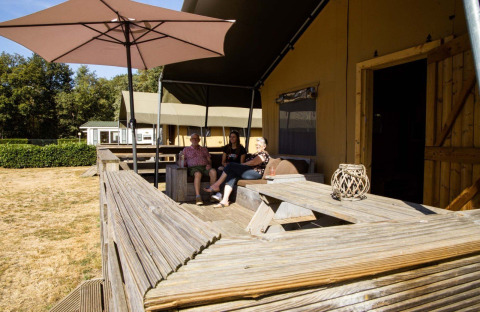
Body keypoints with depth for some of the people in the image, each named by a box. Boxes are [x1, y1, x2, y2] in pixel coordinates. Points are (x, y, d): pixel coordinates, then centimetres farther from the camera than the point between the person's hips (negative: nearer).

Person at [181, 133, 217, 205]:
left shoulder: (204, 149, 28)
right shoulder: (186, 149, 23)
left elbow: (209, 160, 20)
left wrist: (209, 165, -3)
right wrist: (183, 163, -9)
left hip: (205, 167, 2)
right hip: (193, 168, -2)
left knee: (213, 171, -33)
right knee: (198, 174, -40)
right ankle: (198, 197, -44)